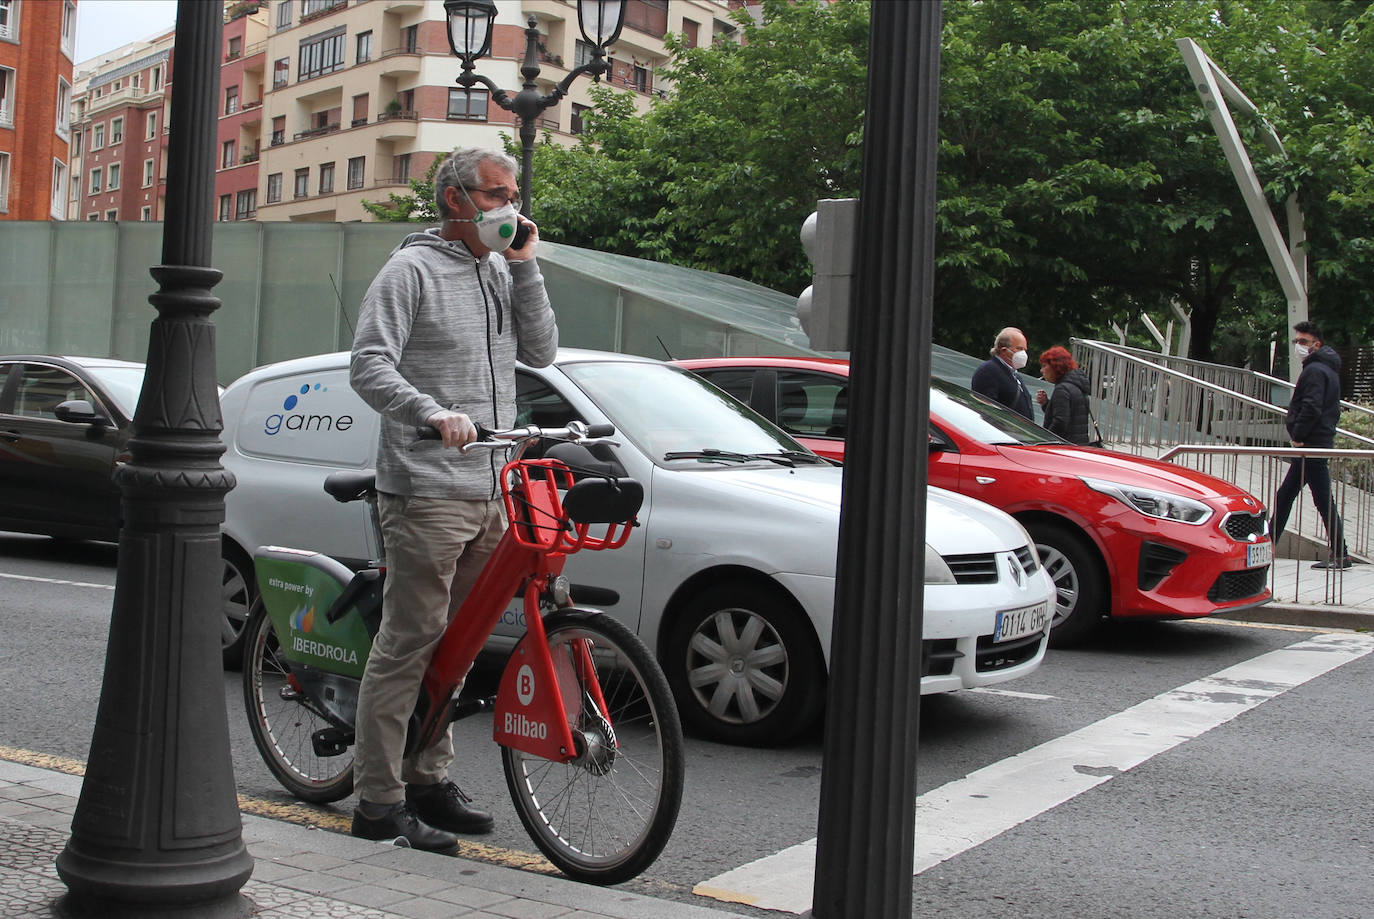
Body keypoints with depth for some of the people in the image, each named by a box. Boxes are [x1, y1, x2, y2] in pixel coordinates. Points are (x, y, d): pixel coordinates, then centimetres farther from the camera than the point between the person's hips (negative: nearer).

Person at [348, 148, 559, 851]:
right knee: (409, 643, -6)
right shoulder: (412, 271, -5)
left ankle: (428, 778, 25)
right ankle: (379, 803, 0)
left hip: (489, 493, 7)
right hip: (426, 490, -7)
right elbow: (369, 366, -14)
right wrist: (434, 413, -30)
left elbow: (541, 352, 10)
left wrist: (525, 268, 1)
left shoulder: (502, 272, 17)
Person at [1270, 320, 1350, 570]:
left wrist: (1298, 435, -13)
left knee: (1323, 500, -7)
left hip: (1311, 446, -11)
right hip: (1322, 442, 11)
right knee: (1284, 495, 15)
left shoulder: (1314, 371, -13)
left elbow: (1311, 408, -23)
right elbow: (1333, 409, 23)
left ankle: (1339, 554, -4)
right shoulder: (1329, 369, 19)